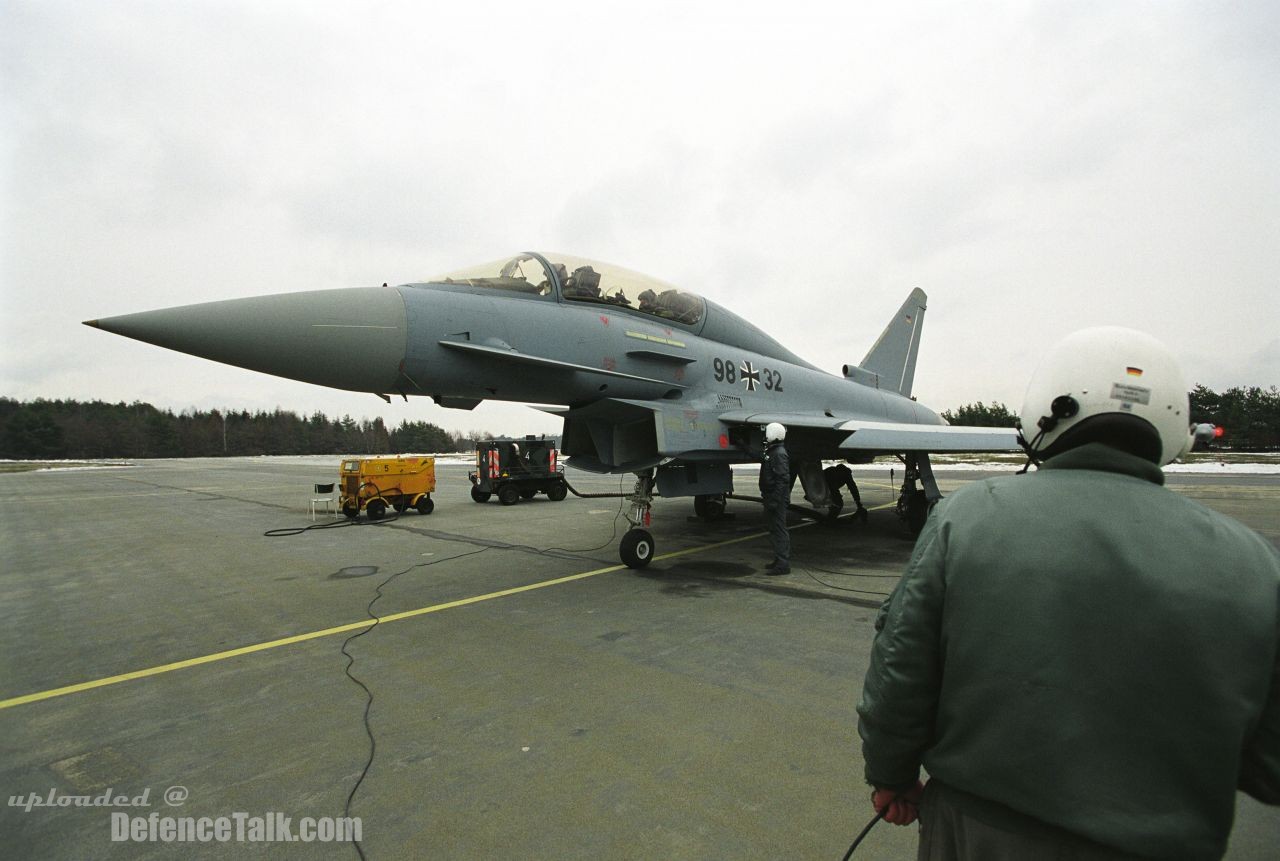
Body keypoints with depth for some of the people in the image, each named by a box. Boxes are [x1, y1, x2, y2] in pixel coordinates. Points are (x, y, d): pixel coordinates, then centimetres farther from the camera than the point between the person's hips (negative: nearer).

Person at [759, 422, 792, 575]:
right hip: (771, 498, 11)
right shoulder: (771, 452, 14)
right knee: (774, 529, 16)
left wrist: (775, 500, -26)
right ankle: (779, 560, 26)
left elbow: (783, 479, -23)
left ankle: (783, 564, -3)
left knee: (779, 530, -7)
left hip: (777, 499, -11)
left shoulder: (779, 454, -17)